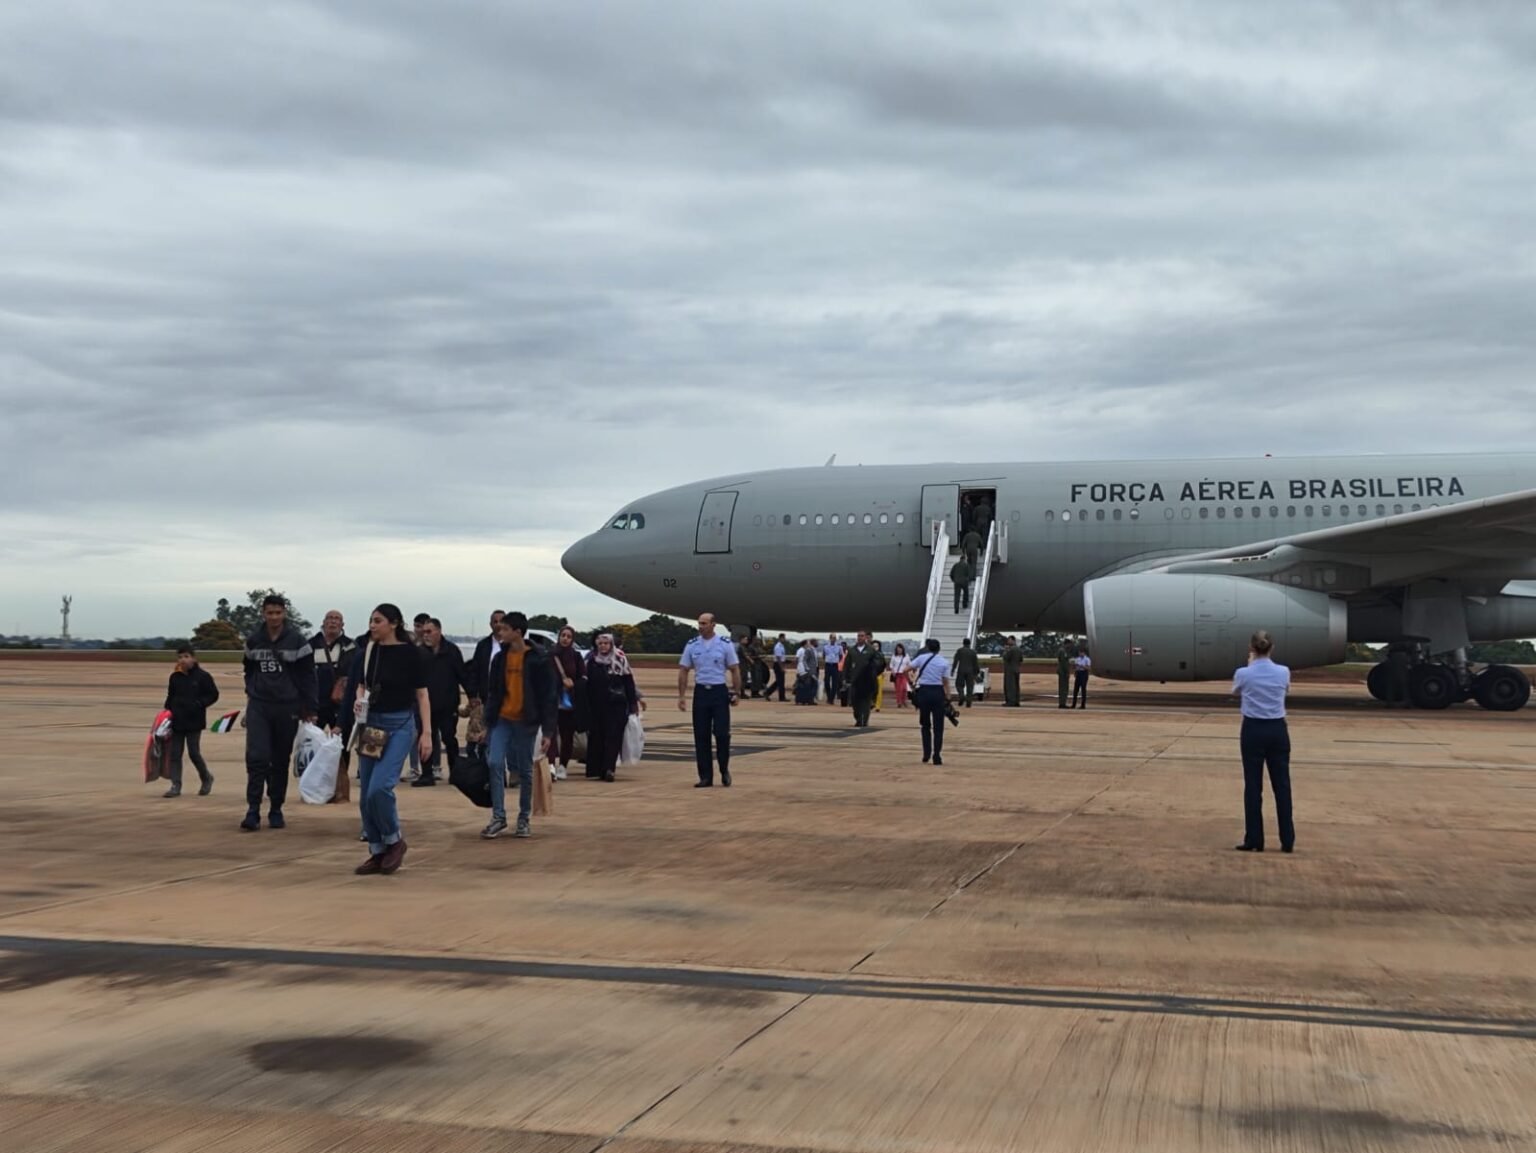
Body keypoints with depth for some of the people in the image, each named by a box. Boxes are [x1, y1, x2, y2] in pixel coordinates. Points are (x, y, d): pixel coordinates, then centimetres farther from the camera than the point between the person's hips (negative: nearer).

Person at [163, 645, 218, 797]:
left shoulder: (202, 676, -5)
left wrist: (198, 704, -16)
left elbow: (213, 695, -4)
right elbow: (170, 697, 16)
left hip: (194, 722, -5)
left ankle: (206, 778, 20)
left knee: (194, 753, -2)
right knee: (175, 753, 3)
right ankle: (175, 786, 7)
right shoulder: (175, 677, 8)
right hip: (177, 721, 5)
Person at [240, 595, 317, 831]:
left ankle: (276, 810, 17)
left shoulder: (297, 641, -4)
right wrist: (252, 693, 8)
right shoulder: (253, 641, 4)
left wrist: (309, 709, -4)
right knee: (256, 757, -11)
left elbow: (308, 677, -2)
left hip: (288, 708, -1)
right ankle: (253, 810, -9)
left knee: (280, 762, 6)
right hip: (258, 706, 1)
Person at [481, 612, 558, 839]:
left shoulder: (540, 659, -9)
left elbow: (550, 696, -9)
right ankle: (498, 817, -4)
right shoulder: (500, 658, 6)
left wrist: (548, 730, -12)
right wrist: (488, 722, 10)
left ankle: (524, 819, 18)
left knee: (525, 772, 5)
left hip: (525, 722, -4)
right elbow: (492, 692, 13)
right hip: (502, 720, 4)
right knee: (495, 764, -10)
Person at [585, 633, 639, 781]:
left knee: (613, 737, -8)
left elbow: (629, 683, 0)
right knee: (596, 737, 4)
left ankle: (609, 768, -12)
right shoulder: (591, 660, 7)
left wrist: (633, 704, -2)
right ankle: (595, 769, 12)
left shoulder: (620, 660, 0)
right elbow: (585, 684, 9)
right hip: (596, 706, 3)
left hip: (616, 705, -3)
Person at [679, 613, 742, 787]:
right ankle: (705, 776, 12)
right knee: (701, 736, 4)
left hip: (720, 692, -2)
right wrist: (682, 696, 0)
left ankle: (724, 771, 14)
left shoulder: (725, 644, -2)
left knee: (722, 733, -5)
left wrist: (736, 693, -5)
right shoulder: (692, 645, 3)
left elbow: (735, 670, 1)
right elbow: (683, 671, 6)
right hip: (700, 692, 2)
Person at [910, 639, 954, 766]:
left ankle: (926, 754, 13)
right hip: (938, 692, -1)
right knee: (938, 727, 5)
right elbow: (946, 683, -1)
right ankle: (936, 756, -1)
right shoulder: (944, 662, 0)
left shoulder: (921, 658, 1)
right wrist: (948, 699, 4)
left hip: (923, 691, 1)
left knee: (925, 725, 16)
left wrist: (911, 681, 14)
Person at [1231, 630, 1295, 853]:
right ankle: (1287, 841, 10)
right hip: (1278, 731, 2)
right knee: (1282, 785, 8)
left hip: (1253, 731, -2)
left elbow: (1235, 693, 14)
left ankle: (1254, 840, 4)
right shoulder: (1283, 672, -4)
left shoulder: (1243, 674, -10)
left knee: (1253, 786, 4)